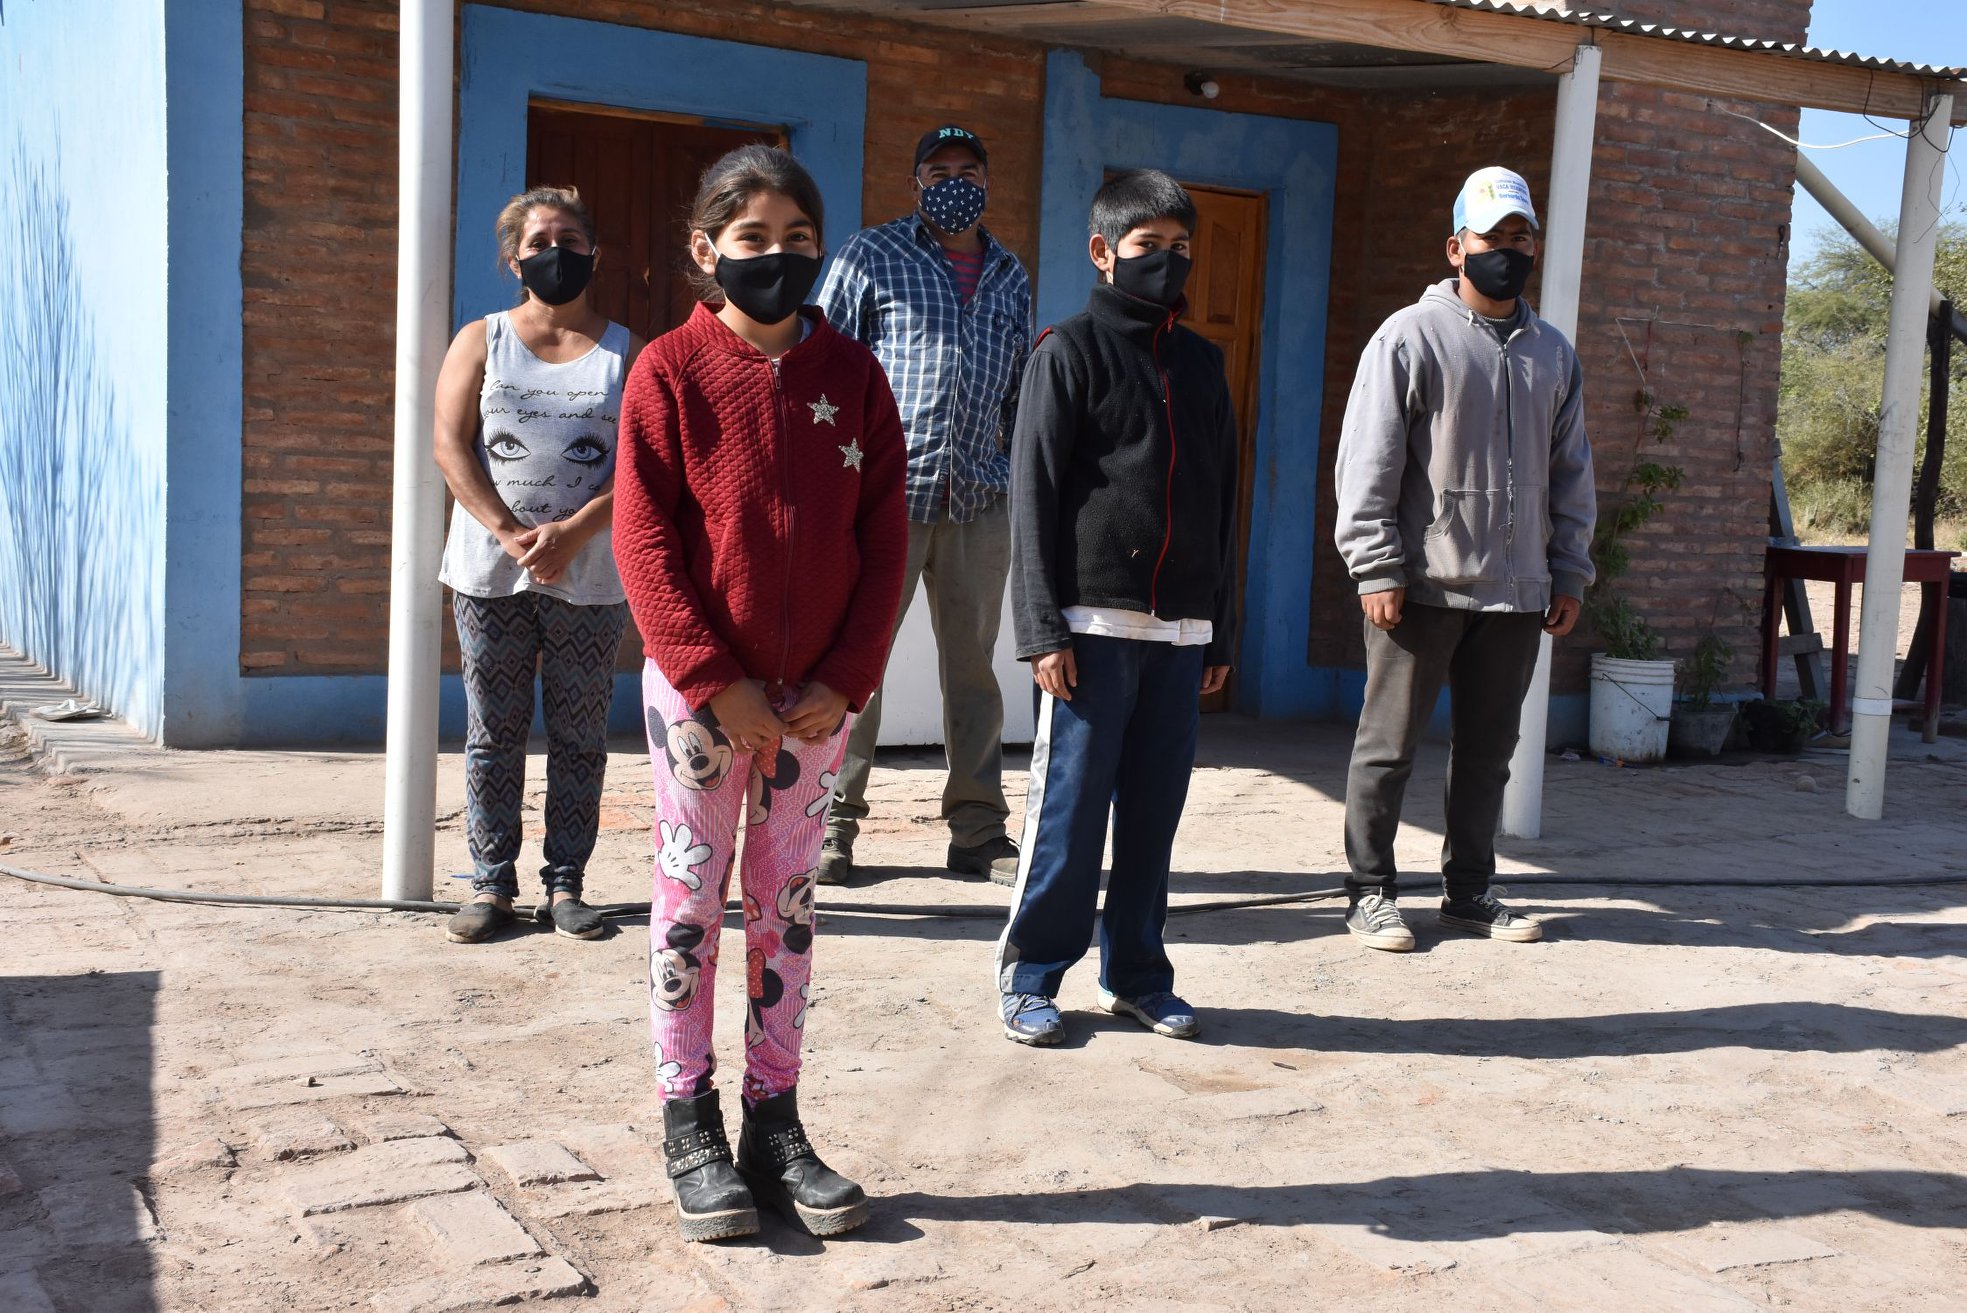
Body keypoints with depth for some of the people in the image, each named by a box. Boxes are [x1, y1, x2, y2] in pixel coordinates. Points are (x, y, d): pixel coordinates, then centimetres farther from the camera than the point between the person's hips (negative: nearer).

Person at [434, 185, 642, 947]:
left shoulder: (627, 354, 7)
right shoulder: (480, 341, 9)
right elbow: (450, 444, -1)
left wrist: (571, 532, -14)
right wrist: (508, 532, -13)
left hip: (590, 574, 0)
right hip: (489, 569, 1)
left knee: (579, 735, 4)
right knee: (493, 733, 4)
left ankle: (565, 886, 12)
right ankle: (491, 886, 12)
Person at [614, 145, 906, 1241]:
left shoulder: (854, 377, 3)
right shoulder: (672, 372, -4)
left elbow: (886, 539, 2)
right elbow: (646, 542, -8)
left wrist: (847, 678, -8)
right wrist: (717, 679, -14)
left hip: (818, 694, 3)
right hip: (699, 686, -2)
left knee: (788, 904, 10)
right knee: (691, 901, 5)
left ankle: (776, 1125, 20)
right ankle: (691, 1127, 16)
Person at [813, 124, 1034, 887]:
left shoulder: (1011, 277, 17)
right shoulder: (870, 256, 5)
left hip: (980, 500, 4)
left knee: (972, 663, 7)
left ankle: (978, 831, 15)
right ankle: (832, 822, 8)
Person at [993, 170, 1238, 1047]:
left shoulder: (1202, 364, 16)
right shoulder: (1070, 352, 0)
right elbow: (1034, 498, -6)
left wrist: (1220, 631, 15)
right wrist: (1043, 629, -13)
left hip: (1180, 628, 5)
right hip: (1093, 622, -5)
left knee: (1155, 808, 9)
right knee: (1070, 805, -1)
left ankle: (1135, 972, 20)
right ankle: (1031, 975, 11)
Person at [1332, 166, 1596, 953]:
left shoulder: (1554, 354, 13)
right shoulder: (1411, 336, -4)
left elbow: (1570, 473, 18)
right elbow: (1367, 464, -8)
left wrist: (1568, 574, 11)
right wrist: (1378, 570, -14)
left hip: (1516, 593, 5)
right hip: (1423, 586, -5)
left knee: (1488, 748, 11)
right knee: (1389, 746, 2)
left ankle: (1469, 889, 23)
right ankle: (1371, 891, 12)